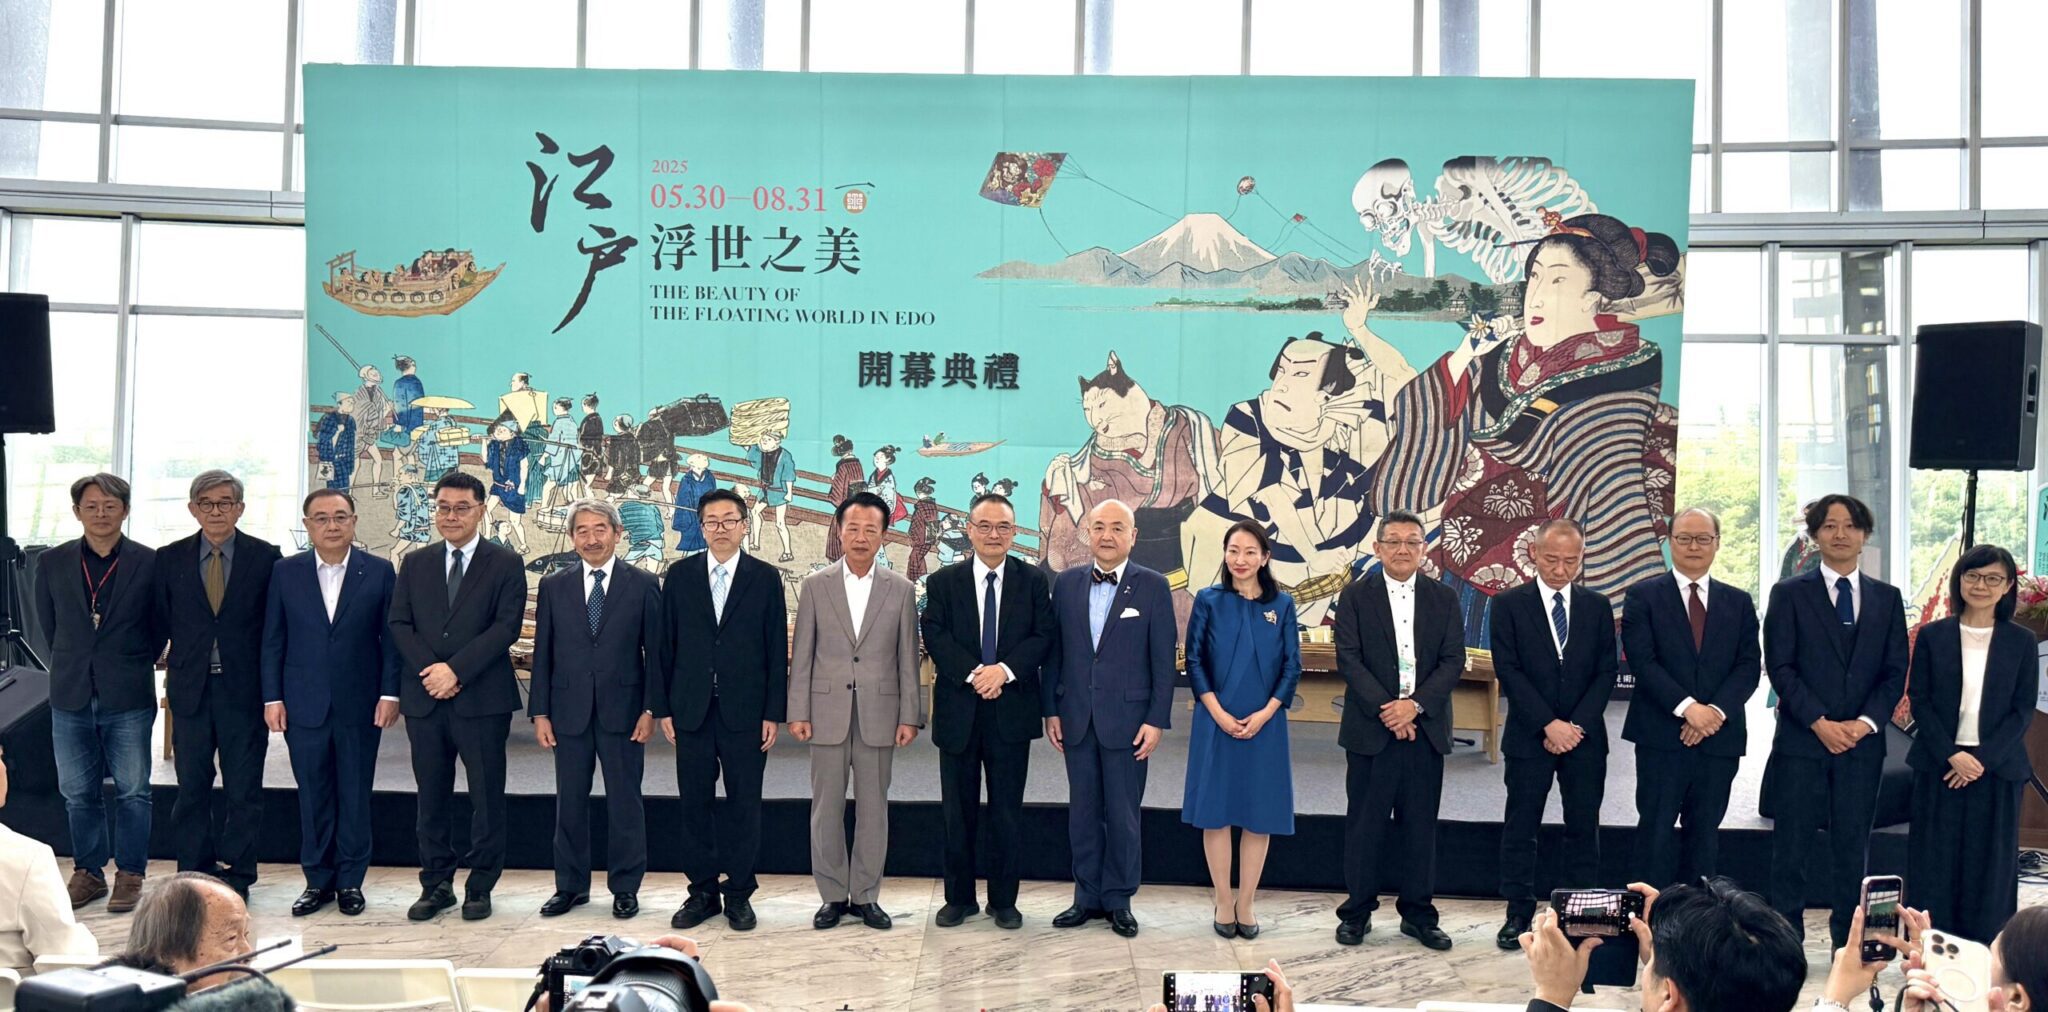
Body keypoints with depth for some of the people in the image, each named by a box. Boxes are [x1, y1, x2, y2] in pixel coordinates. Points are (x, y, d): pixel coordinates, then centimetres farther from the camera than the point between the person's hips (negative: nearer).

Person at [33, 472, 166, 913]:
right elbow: (50, 625, 14)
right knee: (77, 793, 10)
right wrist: (72, 667, 15)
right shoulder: (52, 564, 4)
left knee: (132, 790, 3)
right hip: (71, 696, 3)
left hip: (128, 699, -3)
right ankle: (88, 873, 21)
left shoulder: (149, 563, -4)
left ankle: (130, 874, 13)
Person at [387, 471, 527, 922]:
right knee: (431, 797, 9)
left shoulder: (505, 565, 1)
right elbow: (399, 623, 6)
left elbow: (506, 627, -8)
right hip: (424, 698, 3)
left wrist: (455, 669, -16)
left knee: (486, 797, 2)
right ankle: (436, 884, 18)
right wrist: (429, 670, -10)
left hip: (483, 698, -3)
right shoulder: (415, 564, 13)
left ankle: (480, 887, 12)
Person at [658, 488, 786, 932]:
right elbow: (666, 643, 6)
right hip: (691, 709, 1)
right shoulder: (680, 575, 6)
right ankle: (702, 891, 16)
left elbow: (777, 650, 1)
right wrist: (662, 707, 1)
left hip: (745, 711, -1)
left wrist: (773, 712, -4)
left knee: (744, 804, 3)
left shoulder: (765, 578, 2)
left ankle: (739, 893, 13)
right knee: (695, 804, 6)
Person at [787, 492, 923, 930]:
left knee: (873, 808, 5)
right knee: (826, 808, 4)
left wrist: (910, 716, -1)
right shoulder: (816, 585, 4)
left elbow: (908, 659, 4)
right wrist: (797, 712, -2)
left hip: (879, 714, 0)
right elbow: (802, 654, 4)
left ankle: (866, 895, 15)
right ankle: (833, 895, 14)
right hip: (828, 712, 0)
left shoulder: (901, 590, 5)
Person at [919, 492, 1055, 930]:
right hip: (958, 711, 0)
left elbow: (1043, 635, -3)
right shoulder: (943, 582, 5)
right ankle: (959, 898, 18)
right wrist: (973, 673, -18)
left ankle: (1004, 901, 16)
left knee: (1007, 810, 6)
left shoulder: (1033, 581, 5)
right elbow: (935, 635, -6)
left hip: (1012, 710, 0)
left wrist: (1004, 670, -18)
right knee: (958, 810, 8)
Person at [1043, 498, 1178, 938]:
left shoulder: (1153, 587, -2)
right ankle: (1087, 897, 20)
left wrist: (1157, 720, -8)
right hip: (1077, 718, 3)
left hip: (1127, 719, -3)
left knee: (1122, 815, 4)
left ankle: (1119, 900, 16)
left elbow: (1164, 658, -3)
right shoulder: (1066, 583, 7)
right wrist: (1050, 710, 5)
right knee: (1083, 812, 9)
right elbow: (1054, 651, 9)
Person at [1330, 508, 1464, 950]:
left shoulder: (1444, 598, 8)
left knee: (1421, 825, 7)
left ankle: (1419, 914, 18)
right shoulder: (1356, 596, 2)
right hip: (1370, 730, -2)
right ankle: (1357, 912, 15)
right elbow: (1349, 660, -5)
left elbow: (1453, 661, 1)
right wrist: (1385, 711, -14)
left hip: (1425, 728, 2)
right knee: (1365, 824, 3)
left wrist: (1415, 705, -12)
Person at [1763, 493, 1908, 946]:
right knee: (1791, 845, 1)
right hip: (1802, 739, -2)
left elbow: (1895, 671, 7)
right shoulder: (1789, 594, 3)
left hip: (1863, 740, 2)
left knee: (1853, 845, 6)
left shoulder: (1887, 598, 12)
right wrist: (1819, 722, -13)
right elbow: (1779, 667, -4)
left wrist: (1867, 722, -8)